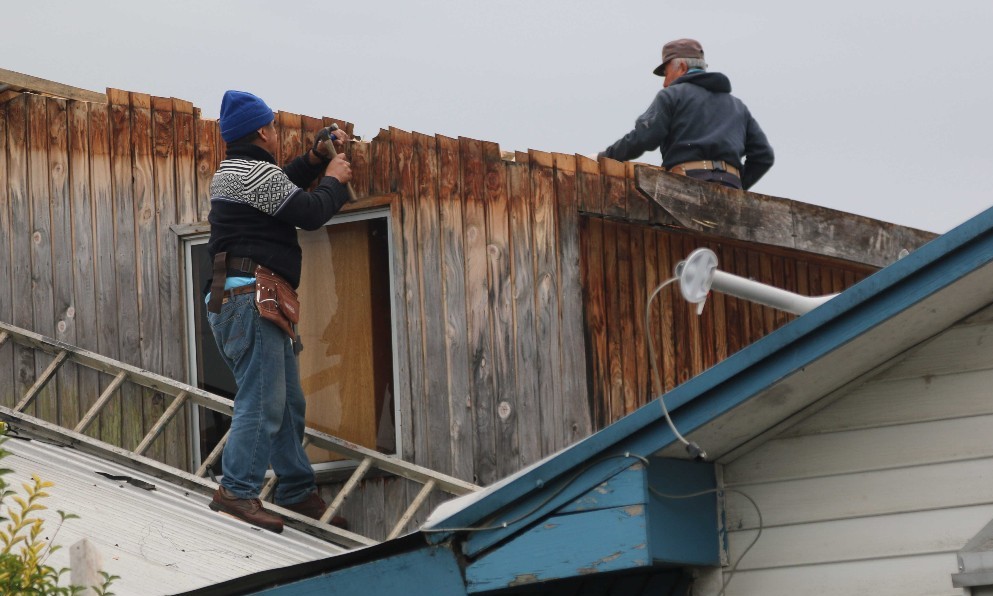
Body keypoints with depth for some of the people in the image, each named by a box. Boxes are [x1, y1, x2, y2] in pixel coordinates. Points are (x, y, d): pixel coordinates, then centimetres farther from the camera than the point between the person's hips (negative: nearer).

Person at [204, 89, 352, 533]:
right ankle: (236, 490, -17)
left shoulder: (232, 172, 22)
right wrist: (334, 180, 7)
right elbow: (309, 212, -11)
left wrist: (316, 160, 24)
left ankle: (298, 492, 16)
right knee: (262, 401, -15)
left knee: (288, 401, 12)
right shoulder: (253, 171, -10)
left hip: (247, 301, 11)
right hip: (249, 296, -11)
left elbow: (282, 184, 37)